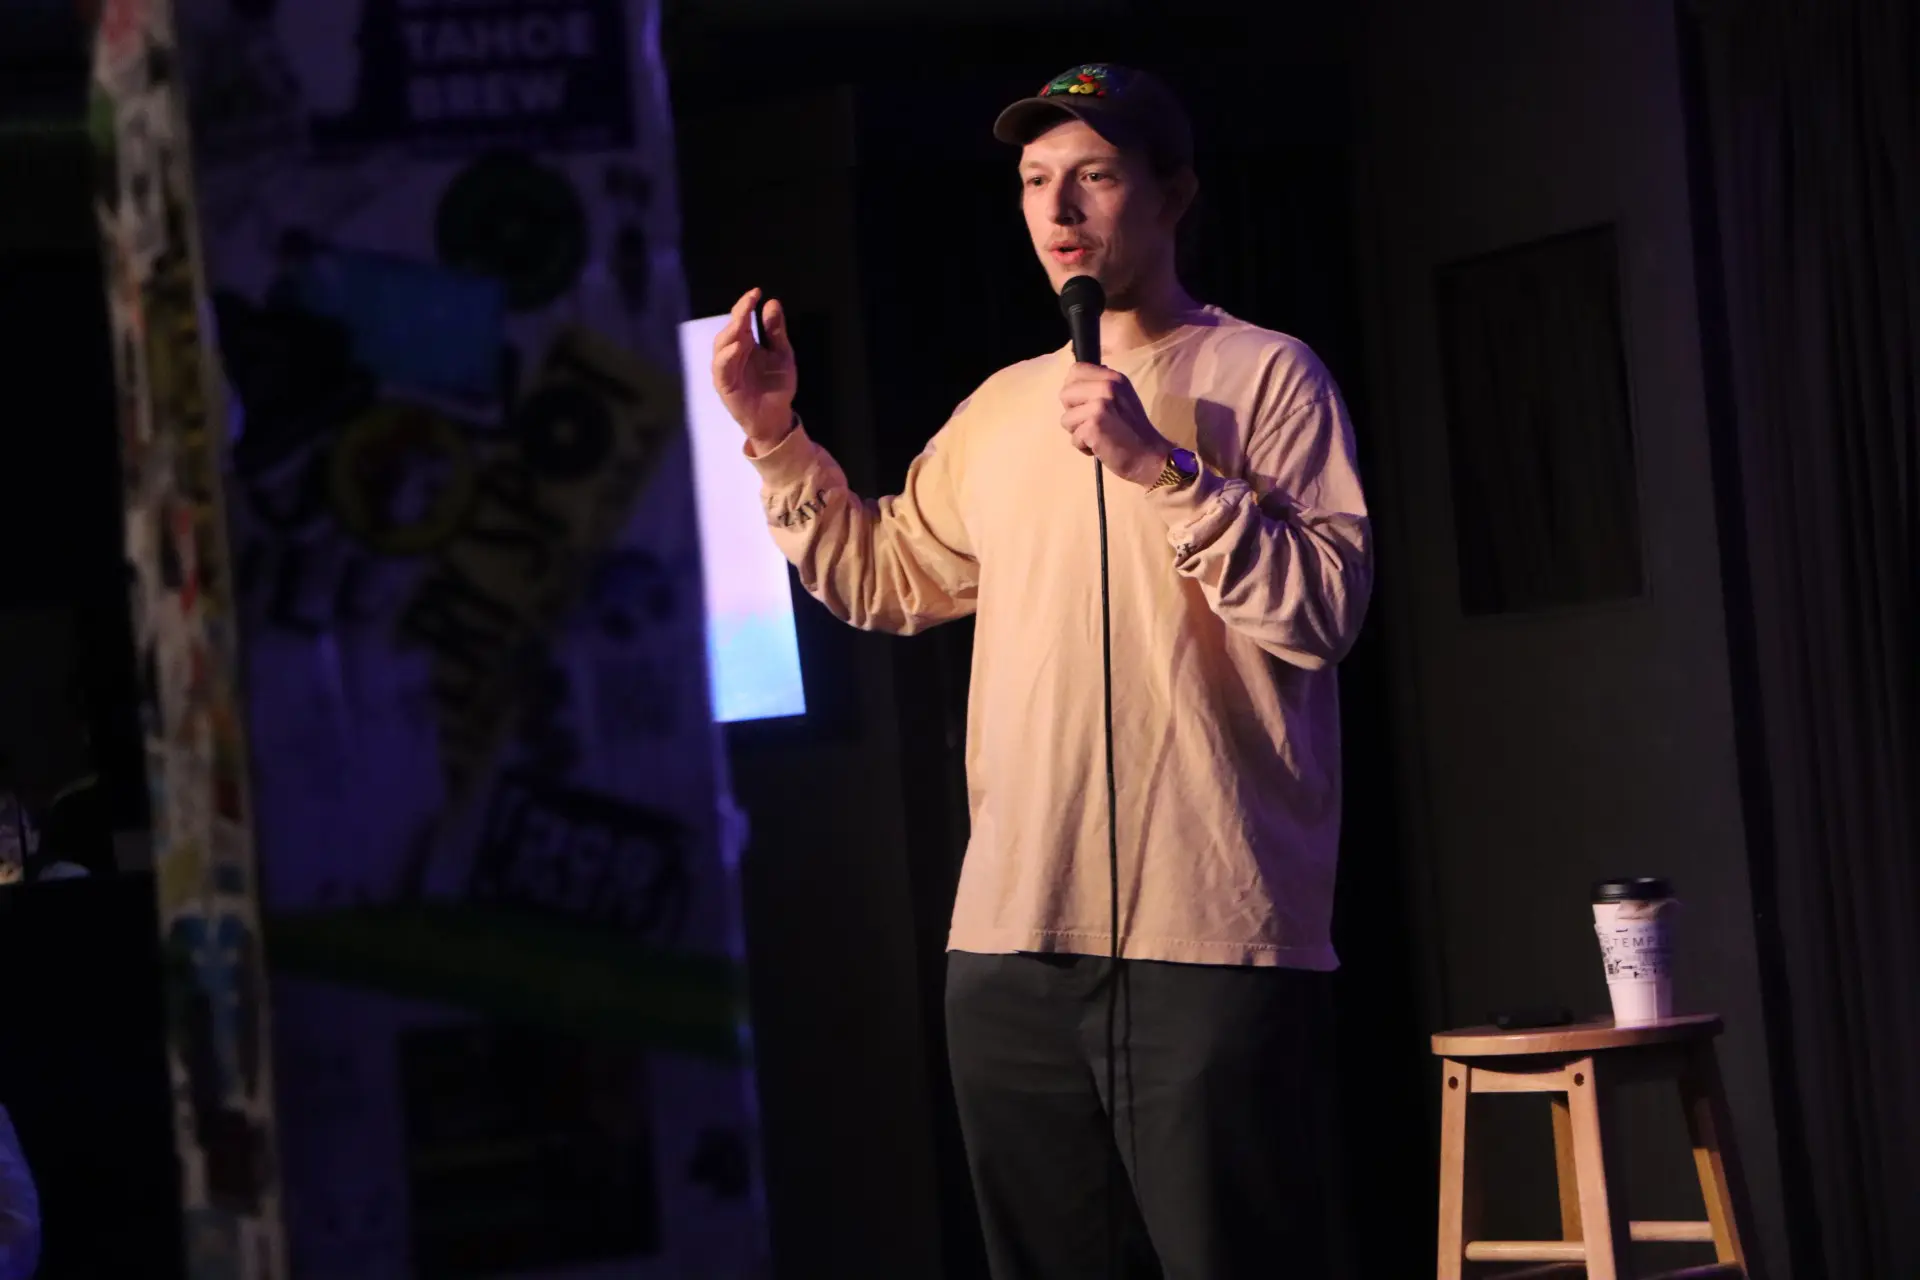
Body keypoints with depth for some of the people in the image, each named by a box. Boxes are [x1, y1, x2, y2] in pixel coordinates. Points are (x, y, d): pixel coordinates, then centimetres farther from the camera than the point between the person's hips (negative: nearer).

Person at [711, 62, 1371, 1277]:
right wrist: (775, 440, 16)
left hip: (1216, 946, -6)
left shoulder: (1264, 374, -2)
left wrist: (1157, 464, -18)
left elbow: (1327, 608, -13)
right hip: (1011, 949, 6)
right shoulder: (1000, 410, 17)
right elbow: (881, 578, 27)